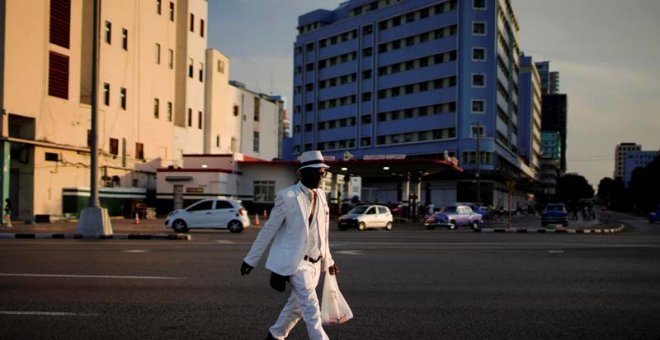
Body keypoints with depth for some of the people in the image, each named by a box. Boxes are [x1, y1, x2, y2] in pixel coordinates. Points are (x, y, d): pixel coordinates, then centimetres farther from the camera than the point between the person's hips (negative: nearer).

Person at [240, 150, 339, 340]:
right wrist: (251, 260, -5)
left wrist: (328, 260, 18)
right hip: (295, 262, -7)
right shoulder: (287, 196, -12)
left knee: (297, 305, 17)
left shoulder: (320, 196, 8)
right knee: (311, 309, -10)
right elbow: (269, 230, -8)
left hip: (314, 262, 7)